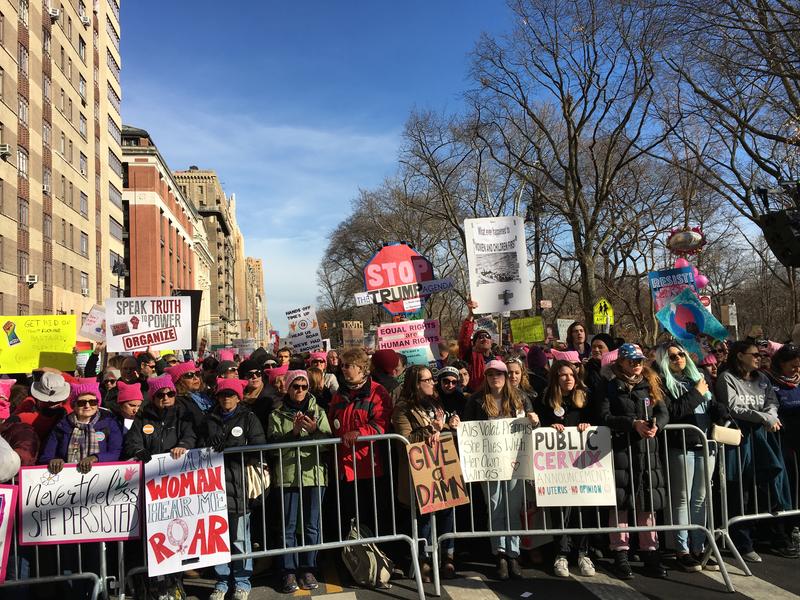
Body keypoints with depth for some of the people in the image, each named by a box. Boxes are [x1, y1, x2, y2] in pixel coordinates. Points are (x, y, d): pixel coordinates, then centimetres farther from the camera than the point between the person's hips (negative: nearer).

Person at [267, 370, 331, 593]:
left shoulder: (318, 411, 9)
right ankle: (289, 572, 12)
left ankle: (308, 569, 18)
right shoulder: (277, 415, 6)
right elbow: (274, 446, -5)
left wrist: (314, 430, -18)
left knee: (311, 525, 6)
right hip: (288, 475, -1)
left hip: (314, 473, 1)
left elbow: (329, 442, 0)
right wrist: (293, 432, -18)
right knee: (289, 526, 2)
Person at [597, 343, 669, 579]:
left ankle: (651, 554, 16)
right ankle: (620, 555, 6)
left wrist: (655, 425, -16)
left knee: (648, 502, 7)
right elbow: (604, 417, -7)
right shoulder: (609, 386, 3)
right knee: (620, 502, -2)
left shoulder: (651, 384, 14)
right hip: (621, 448, -3)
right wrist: (633, 423, -19)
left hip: (648, 448, 3)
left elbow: (663, 413, 6)